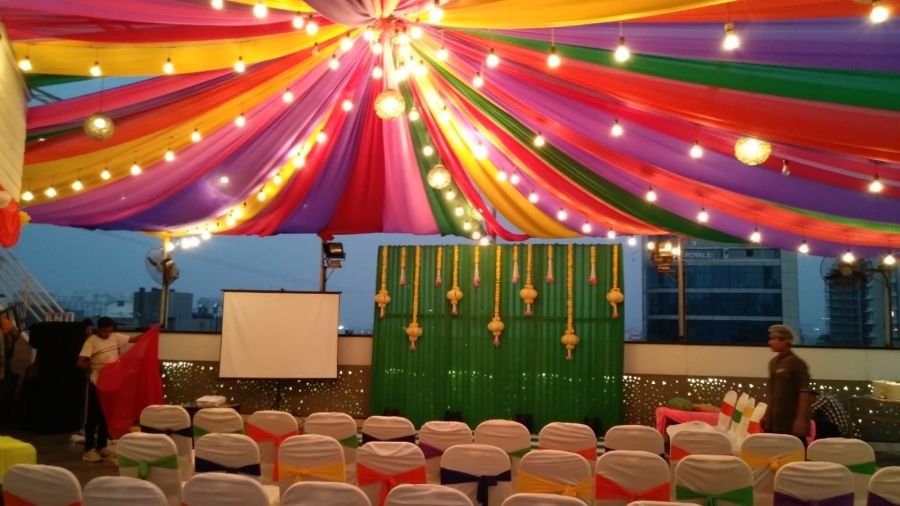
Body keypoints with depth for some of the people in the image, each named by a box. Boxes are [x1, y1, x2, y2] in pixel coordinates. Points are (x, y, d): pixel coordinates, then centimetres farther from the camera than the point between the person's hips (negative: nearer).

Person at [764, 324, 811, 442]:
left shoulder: (797, 363, -10)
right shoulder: (773, 363, 12)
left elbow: (804, 393, -15)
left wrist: (801, 419, -20)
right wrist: (767, 415, 16)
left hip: (792, 422, -7)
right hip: (774, 421, 7)